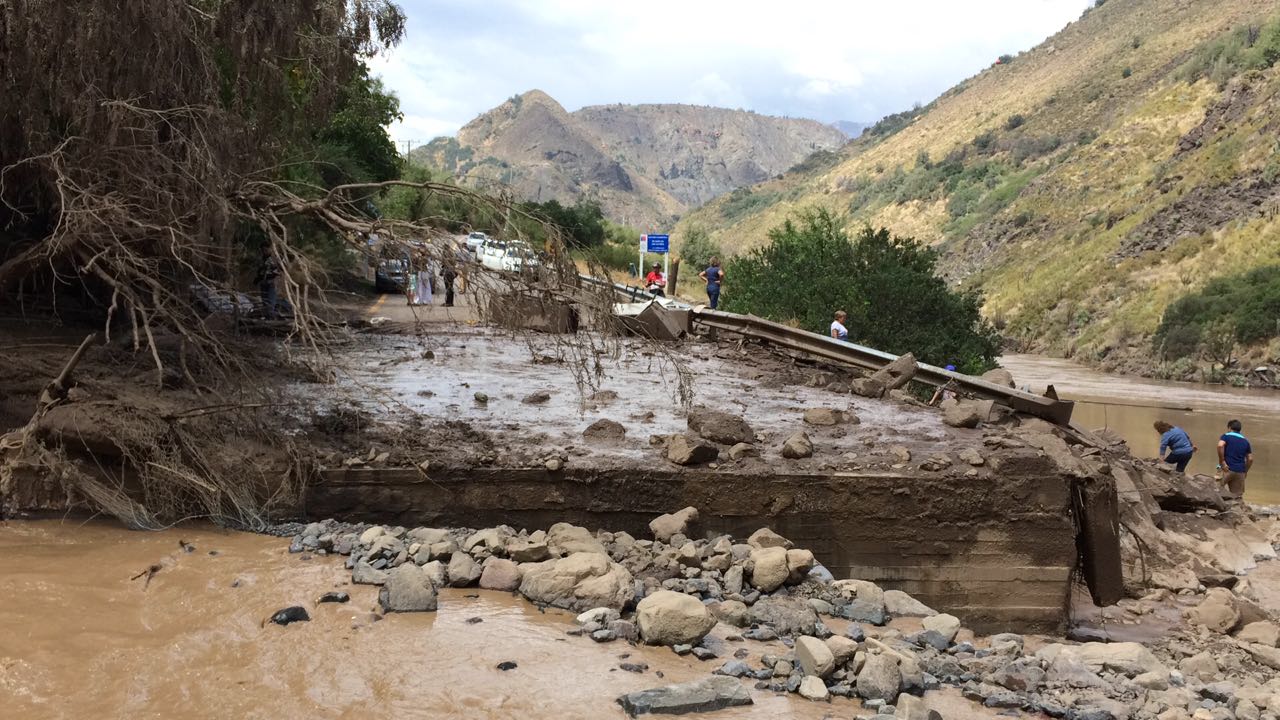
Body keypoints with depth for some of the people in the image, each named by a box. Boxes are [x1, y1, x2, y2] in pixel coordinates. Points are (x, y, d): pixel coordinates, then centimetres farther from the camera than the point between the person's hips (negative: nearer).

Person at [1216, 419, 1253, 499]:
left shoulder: (1226, 436, 3)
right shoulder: (1245, 441, 18)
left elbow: (1220, 446, -18)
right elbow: (1250, 459, 14)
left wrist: (1222, 462, -14)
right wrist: (1245, 471, 23)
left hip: (1227, 469, -5)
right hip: (1240, 472, 5)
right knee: (1238, 496, 7)